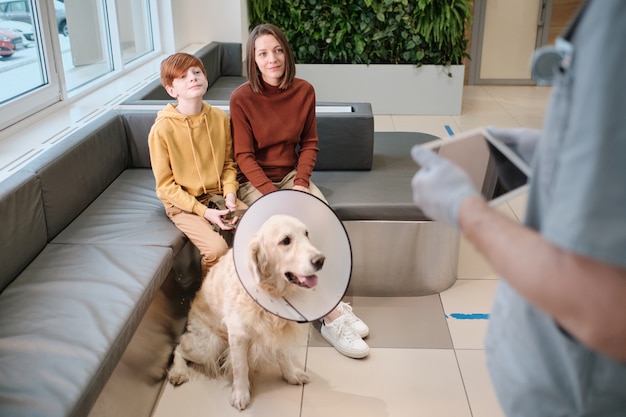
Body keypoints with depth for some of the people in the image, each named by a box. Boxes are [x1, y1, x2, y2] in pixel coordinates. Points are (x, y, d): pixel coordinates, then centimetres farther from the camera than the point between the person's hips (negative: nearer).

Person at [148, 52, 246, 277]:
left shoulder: (220, 118, -3)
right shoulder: (162, 129, -17)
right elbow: (165, 184, -12)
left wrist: (230, 194, -9)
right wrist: (203, 211, -19)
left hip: (217, 195, 5)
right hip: (182, 204, -4)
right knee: (217, 248, -25)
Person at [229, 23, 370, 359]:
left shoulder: (304, 91, -2)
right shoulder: (242, 98, -12)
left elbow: (309, 143, 6)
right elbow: (244, 156, -11)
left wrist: (301, 181, -10)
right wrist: (273, 194, -21)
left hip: (292, 175, 4)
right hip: (254, 181, -4)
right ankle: (332, 315, -16)